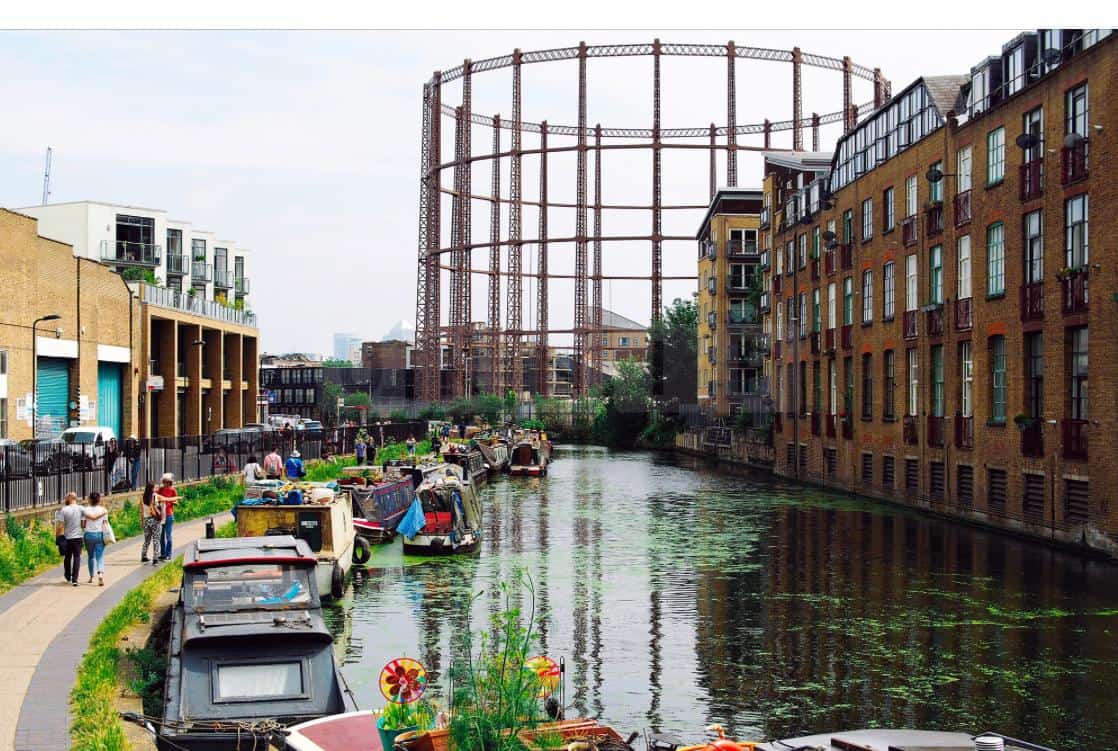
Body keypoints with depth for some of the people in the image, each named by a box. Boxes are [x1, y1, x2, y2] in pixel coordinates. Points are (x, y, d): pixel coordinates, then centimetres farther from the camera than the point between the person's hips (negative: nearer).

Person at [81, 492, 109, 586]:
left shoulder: (85, 509, -2)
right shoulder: (103, 510, -1)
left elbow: (83, 524, -4)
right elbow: (104, 524, -2)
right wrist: (106, 536, 6)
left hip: (88, 534, 1)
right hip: (99, 534, -1)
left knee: (90, 556, 17)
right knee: (100, 557, -1)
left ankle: (91, 577, 25)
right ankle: (100, 574, -24)